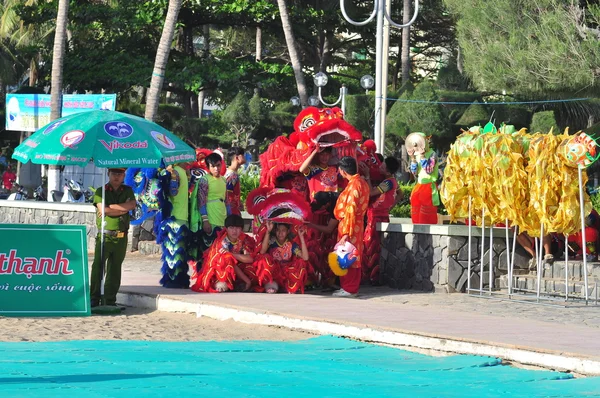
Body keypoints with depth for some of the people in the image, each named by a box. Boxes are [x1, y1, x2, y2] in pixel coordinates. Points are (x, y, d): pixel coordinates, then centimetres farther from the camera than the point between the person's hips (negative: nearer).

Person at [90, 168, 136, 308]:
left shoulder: (128, 191, 14)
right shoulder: (101, 191, 5)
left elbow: (132, 205, -6)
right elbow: (103, 210, -11)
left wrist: (109, 207, -9)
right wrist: (123, 209, -7)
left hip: (121, 237, 3)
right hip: (104, 235, -3)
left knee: (115, 269, 6)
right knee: (98, 266, -10)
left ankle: (110, 299, 12)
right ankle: (94, 299, -9)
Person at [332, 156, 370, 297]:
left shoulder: (353, 185, -19)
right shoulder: (362, 182, 10)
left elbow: (350, 211, -22)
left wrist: (346, 233, -22)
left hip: (349, 225, -10)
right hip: (358, 224, 10)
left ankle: (349, 289, -1)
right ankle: (352, 288, 19)